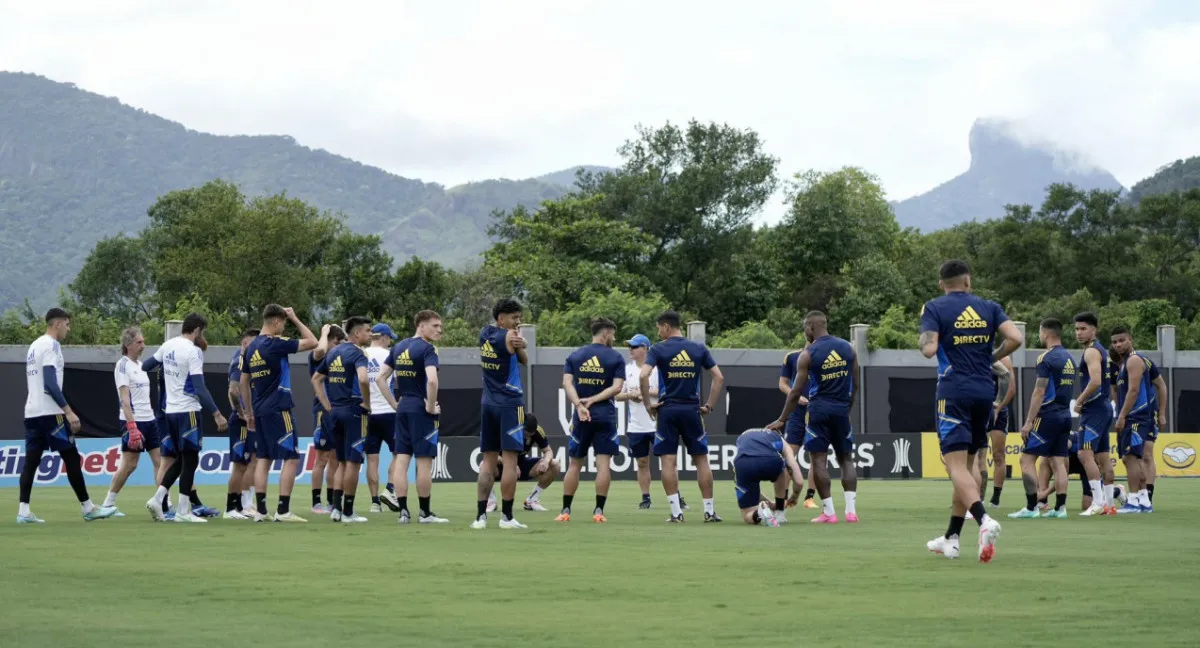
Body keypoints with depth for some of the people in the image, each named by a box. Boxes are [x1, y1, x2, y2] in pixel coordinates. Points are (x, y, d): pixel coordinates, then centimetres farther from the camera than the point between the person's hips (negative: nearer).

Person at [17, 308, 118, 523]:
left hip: (31, 412, 9)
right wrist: (69, 412, -21)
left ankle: (23, 511, -5)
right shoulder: (51, 345, -10)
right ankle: (88, 508, 4)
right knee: (72, 458, -1)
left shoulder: (34, 346, 17)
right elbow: (50, 384, -19)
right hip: (49, 413, -9)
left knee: (31, 461, 3)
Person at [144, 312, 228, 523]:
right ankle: (183, 512, 0)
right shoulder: (193, 351, -16)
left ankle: (157, 499, 7)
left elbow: (147, 365, 18)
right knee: (190, 460, -1)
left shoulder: (168, 345, 6)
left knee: (181, 459, 18)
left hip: (171, 411, 8)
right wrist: (216, 414, -20)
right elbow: (199, 388, -21)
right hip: (188, 411, -8)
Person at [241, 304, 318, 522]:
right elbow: (312, 342, -10)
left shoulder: (251, 348, 10)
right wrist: (295, 320, 0)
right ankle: (283, 510, -9)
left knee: (264, 459, 12)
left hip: (260, 411, 8)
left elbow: (244, 382, 16)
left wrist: (249, 412, 23)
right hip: (278, 410, -8)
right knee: (291, 459, -4)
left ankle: (261, 509, 7)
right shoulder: (276, 344, -13)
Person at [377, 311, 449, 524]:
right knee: (424, 462, 0)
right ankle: (424, 513, 4)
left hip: (402, 409, 7)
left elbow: (380, 379, 12)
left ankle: (402, 510, 4)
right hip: (420, 410, -7)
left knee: (401, 460, 5)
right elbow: (432, 380, -26)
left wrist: (394, 405, 12)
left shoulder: (398, 348, 12)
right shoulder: (427, 349, -11)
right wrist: (431, 407, -14)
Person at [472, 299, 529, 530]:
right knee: (510, 460, -4)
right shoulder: (510, 337, -10)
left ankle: (480, 515, 3)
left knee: (488, 460, 9)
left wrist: (517, 344, 2)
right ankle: (506, 517, -5)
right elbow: (524, 360, 2)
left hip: (488, 404, 7)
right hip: (510, 404, -7)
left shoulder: (484, 334, 9)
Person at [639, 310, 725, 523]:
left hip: (667, 410, -2)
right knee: (701, 459, 9)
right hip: (692, 410, 2)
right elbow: (719, 377, 3)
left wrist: (647, 404, -6)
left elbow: (643, 376, -16)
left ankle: (676, 512, -4)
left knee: (668, 461, 1)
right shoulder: (699, 349, 6)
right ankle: (709, 511, 8)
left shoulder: (658, 349, -3)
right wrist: (709, 406, 8)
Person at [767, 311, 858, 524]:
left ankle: (828, 512, -4)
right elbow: (854, 385, 10)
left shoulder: (807, 355, -6)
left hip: (819, 409, -4)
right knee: (846, 459, 11)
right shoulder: (848, 348, 6)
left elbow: (796, 392, -4)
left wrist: (782, 420, 4)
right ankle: (851, 509, -2)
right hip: (841, 409, 4)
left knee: (819, 460, 0)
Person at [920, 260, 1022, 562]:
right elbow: (1016, 338, -4)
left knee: (957, 466, -11)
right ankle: (951, 538, 20)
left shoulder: (935, 308, -1)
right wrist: (993, 358, 12)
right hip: (985, 391, 5)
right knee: (966, 465, 15)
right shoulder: (989, 308, 9)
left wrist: (924, 341, 9)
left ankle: (984, 520, -36)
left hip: (954, 392, -5)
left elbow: (929, 349, -14)